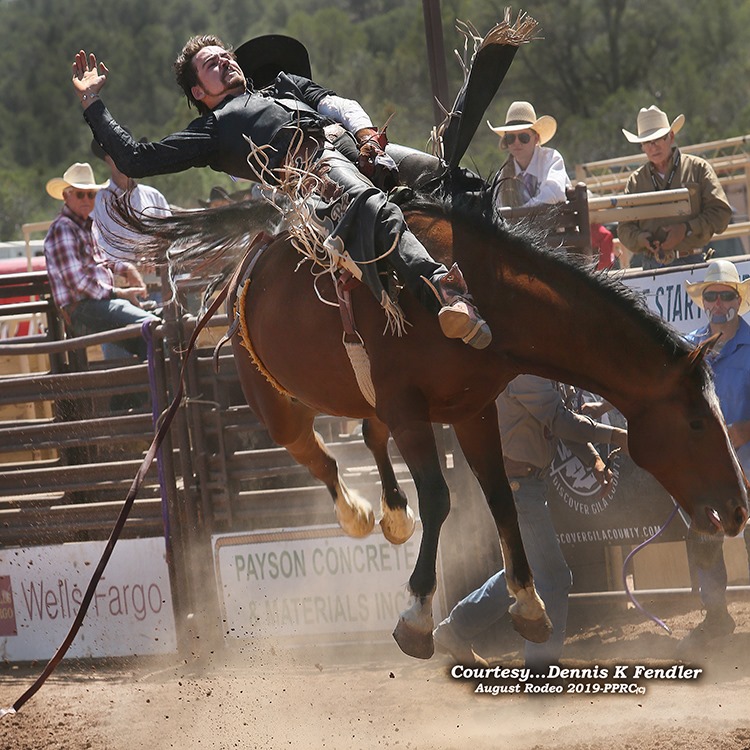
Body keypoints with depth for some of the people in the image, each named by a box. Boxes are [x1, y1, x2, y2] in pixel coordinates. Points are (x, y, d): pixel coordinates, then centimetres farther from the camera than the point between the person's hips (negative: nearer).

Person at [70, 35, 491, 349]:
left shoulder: (284, 85, 43)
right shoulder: (212, 131, 29)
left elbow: (337, 104, 25)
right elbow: (135, 160, 22)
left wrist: (367, 133, 3)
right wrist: (92, 102, 28)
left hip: (358, 142, 7)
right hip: (313, 168, -7)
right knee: (379, 212, -35)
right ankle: (445, 292, -58)